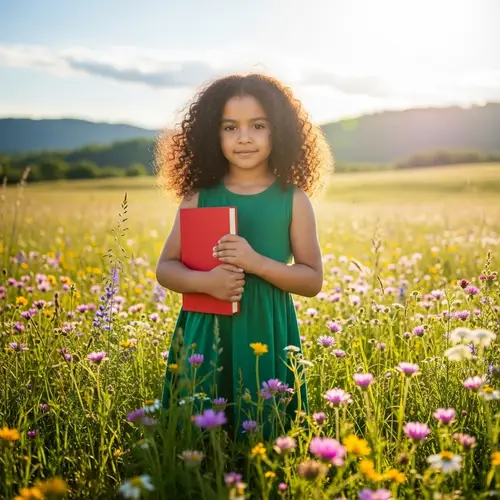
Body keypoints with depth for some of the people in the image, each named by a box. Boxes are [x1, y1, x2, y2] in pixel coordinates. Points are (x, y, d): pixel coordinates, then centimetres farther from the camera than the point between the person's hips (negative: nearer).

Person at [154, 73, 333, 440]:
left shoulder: (293, 200, -1)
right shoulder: (199, 197, 3)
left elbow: (313, 280, -1)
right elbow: (165, 268, 5)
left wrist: (257, 262, -16)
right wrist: (205, 281, -15)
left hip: (267, 335, -1)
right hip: (205, 334, 1)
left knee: (264, 434, 3)